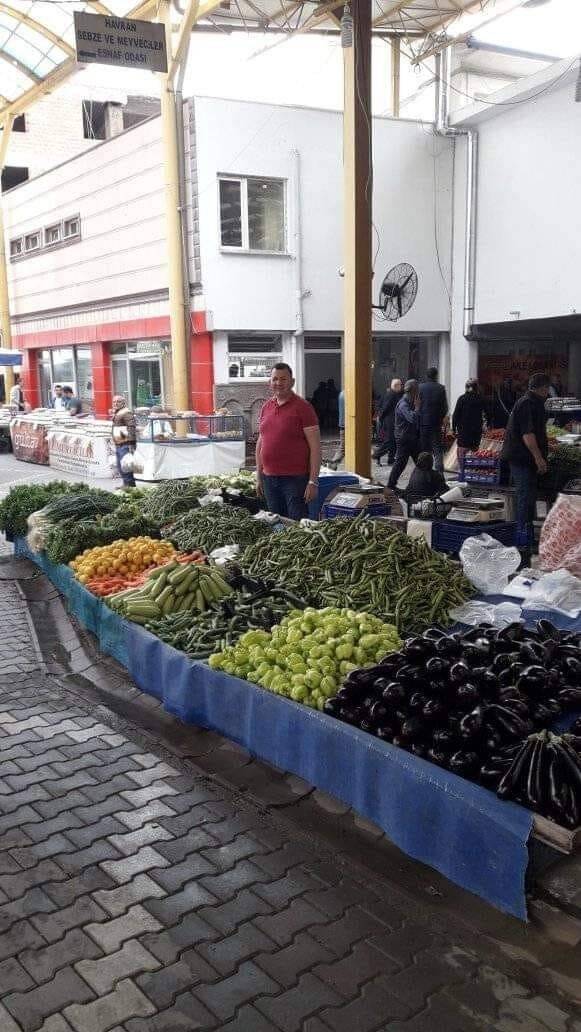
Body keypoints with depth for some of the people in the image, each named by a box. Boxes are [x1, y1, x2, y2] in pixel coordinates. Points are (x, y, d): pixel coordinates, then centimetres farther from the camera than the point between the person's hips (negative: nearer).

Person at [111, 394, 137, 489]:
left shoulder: (126, 413, -13)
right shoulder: (116, 414, 20)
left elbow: (131, 428, -20)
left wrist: (131, 444, -24)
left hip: (125, 444, -11)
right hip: (118, 444, 11)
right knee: (120, 466, 14)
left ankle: (130, 484, -8)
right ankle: (126, 484, 22)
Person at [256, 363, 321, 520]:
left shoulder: (302, 407, -7)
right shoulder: (266, 407, 10)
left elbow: (315, 446, -10)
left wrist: (313, 481, -15)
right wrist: (259, 477, 14)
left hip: (295, 478, -6)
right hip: (269, 478, 6)